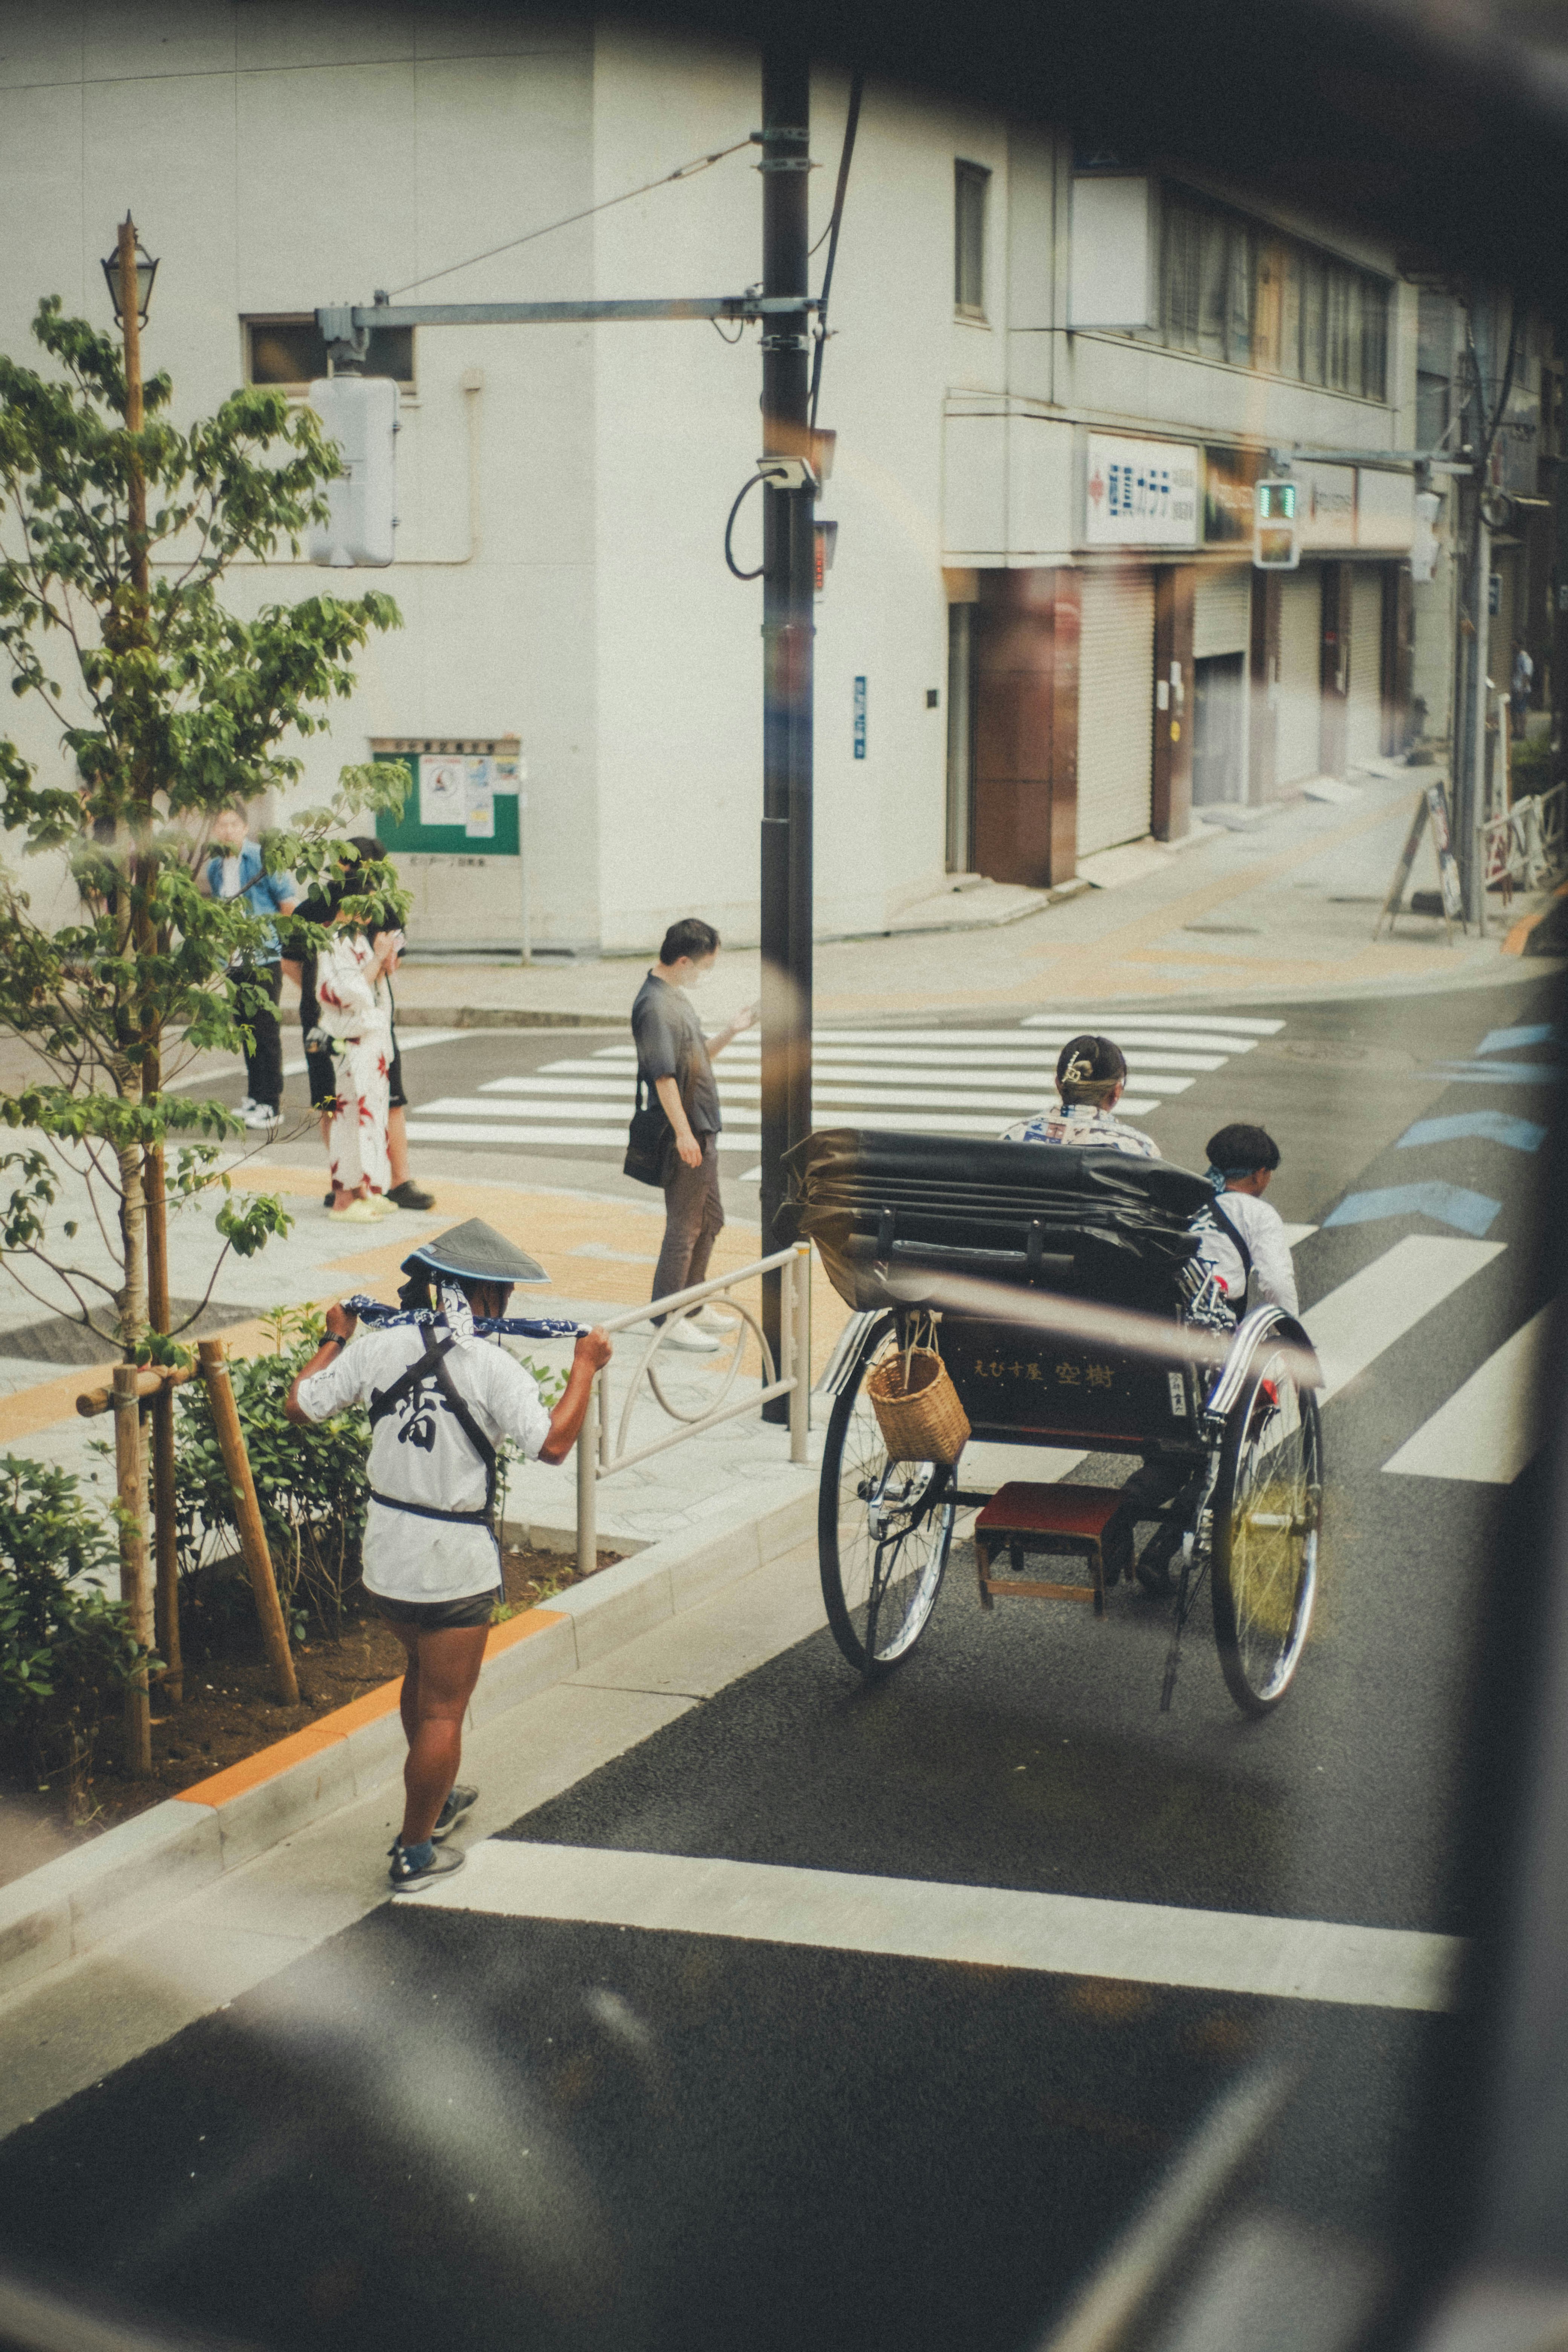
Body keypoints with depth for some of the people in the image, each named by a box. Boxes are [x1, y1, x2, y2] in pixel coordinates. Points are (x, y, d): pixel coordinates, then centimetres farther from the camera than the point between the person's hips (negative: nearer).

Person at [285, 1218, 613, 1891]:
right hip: (454, 1561, -6)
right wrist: (585, 1366, -9)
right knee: (443, 1708, 6)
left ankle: (435, 1800, 47)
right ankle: (414, 1853, 12)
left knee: (423, 1673, 29)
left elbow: (300, 1405, 2)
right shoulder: (492, 1367, -18)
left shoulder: (379, 1348, -5)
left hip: (385, 1549, 6)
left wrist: (334, 1340, 18)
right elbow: (552, 1443, -21)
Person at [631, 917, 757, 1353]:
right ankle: (669, 1320, 3)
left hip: (701, 1130, 10)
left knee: (710, 1219, 19)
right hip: (684, 1135, -10)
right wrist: (683, 1131, -26)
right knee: (684, 1227, -4)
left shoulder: (676, 997, 14)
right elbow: (663, 1074, -24)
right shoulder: (655, 1005, -19)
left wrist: (731, 1031, 8)